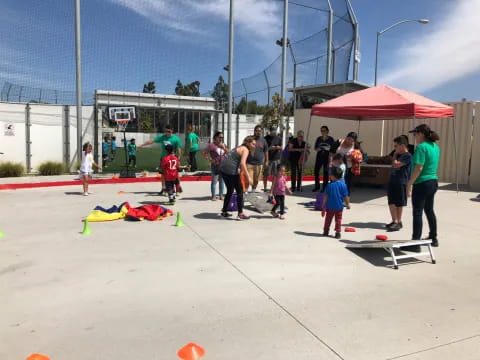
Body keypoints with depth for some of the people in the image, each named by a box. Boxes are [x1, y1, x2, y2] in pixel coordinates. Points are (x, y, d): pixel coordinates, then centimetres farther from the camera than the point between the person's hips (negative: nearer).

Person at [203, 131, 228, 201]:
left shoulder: (223, 145, 11)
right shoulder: (212, 145, -8)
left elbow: (228, 153, 12)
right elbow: (204, 153, -10)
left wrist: (224, 147, -4)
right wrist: (209, 159, -14)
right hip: (215, 166, -5)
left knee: (222, 181, 12)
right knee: (214, 181, 2)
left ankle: (221, 195, 21)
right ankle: (214, 196, 10)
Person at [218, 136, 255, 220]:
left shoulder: (240, 148, 23)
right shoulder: (245, 150, -6)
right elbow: (242, 163, -20)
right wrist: (248, 177, -20)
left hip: (223, 168, 9)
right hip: (230, 170, -9)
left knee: (230, 191, 21)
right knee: (240, 191, 3)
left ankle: (224, 211, 28)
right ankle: (240, 214, 5)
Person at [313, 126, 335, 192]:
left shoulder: (331, 139, -2)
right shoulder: (319, 139, 6)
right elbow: (315, 148, 12)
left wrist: (330, 158, -8)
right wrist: (317, 149, -10)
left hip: (327, 157, -3)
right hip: (319, 157, 3)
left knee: (326, 172, 1)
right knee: (316, 171, 2)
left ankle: (324, 187, 12)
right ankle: (317, 186, 18)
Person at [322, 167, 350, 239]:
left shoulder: (329, 185, -7)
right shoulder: (343, 185, -7)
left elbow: (325, 196, -5)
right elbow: (346, 196, -5)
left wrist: (323, 205, 2)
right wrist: (348, 204, 9)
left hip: (330, 206, 1)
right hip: (339, 207, 0)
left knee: (328, 219, 15)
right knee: (338, 220, 9)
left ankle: (326, 231, 26)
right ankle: (338, 232, 7)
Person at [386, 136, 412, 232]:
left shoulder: (407, 156, -12)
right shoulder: (399, 155, 15)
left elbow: (396, 165, -19)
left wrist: (395, 155, -8)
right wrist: (395, 155, 14)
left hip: (401, 183, -8)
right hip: (393, 181, 8)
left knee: (399, 203, 0)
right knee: (391, 202, 7)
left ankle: (398, 222, 8)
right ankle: (395, 221, 14)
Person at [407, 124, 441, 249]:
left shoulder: (421, 147, -16)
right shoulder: (435, 146, 11)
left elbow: (419, 168, -22)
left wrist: (409, 184, -17)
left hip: (422, 184, -9)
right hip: (433, 182, 9)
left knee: (417, 213, -4)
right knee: (429, 210, 21)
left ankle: (415, 243, -1)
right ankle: (433, 238, 34)